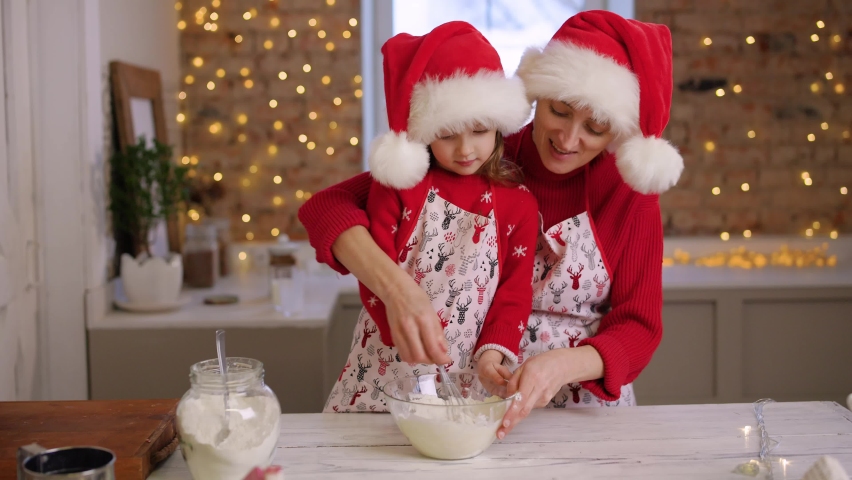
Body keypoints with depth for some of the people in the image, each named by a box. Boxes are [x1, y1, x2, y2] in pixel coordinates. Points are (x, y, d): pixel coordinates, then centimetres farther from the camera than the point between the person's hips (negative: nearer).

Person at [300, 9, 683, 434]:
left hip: (586, 412, 3)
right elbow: (327, 206, -15)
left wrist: (561, 365, -27)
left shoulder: (629, 192, -6)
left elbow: (638, 329, -6)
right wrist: (395, 287, -34)